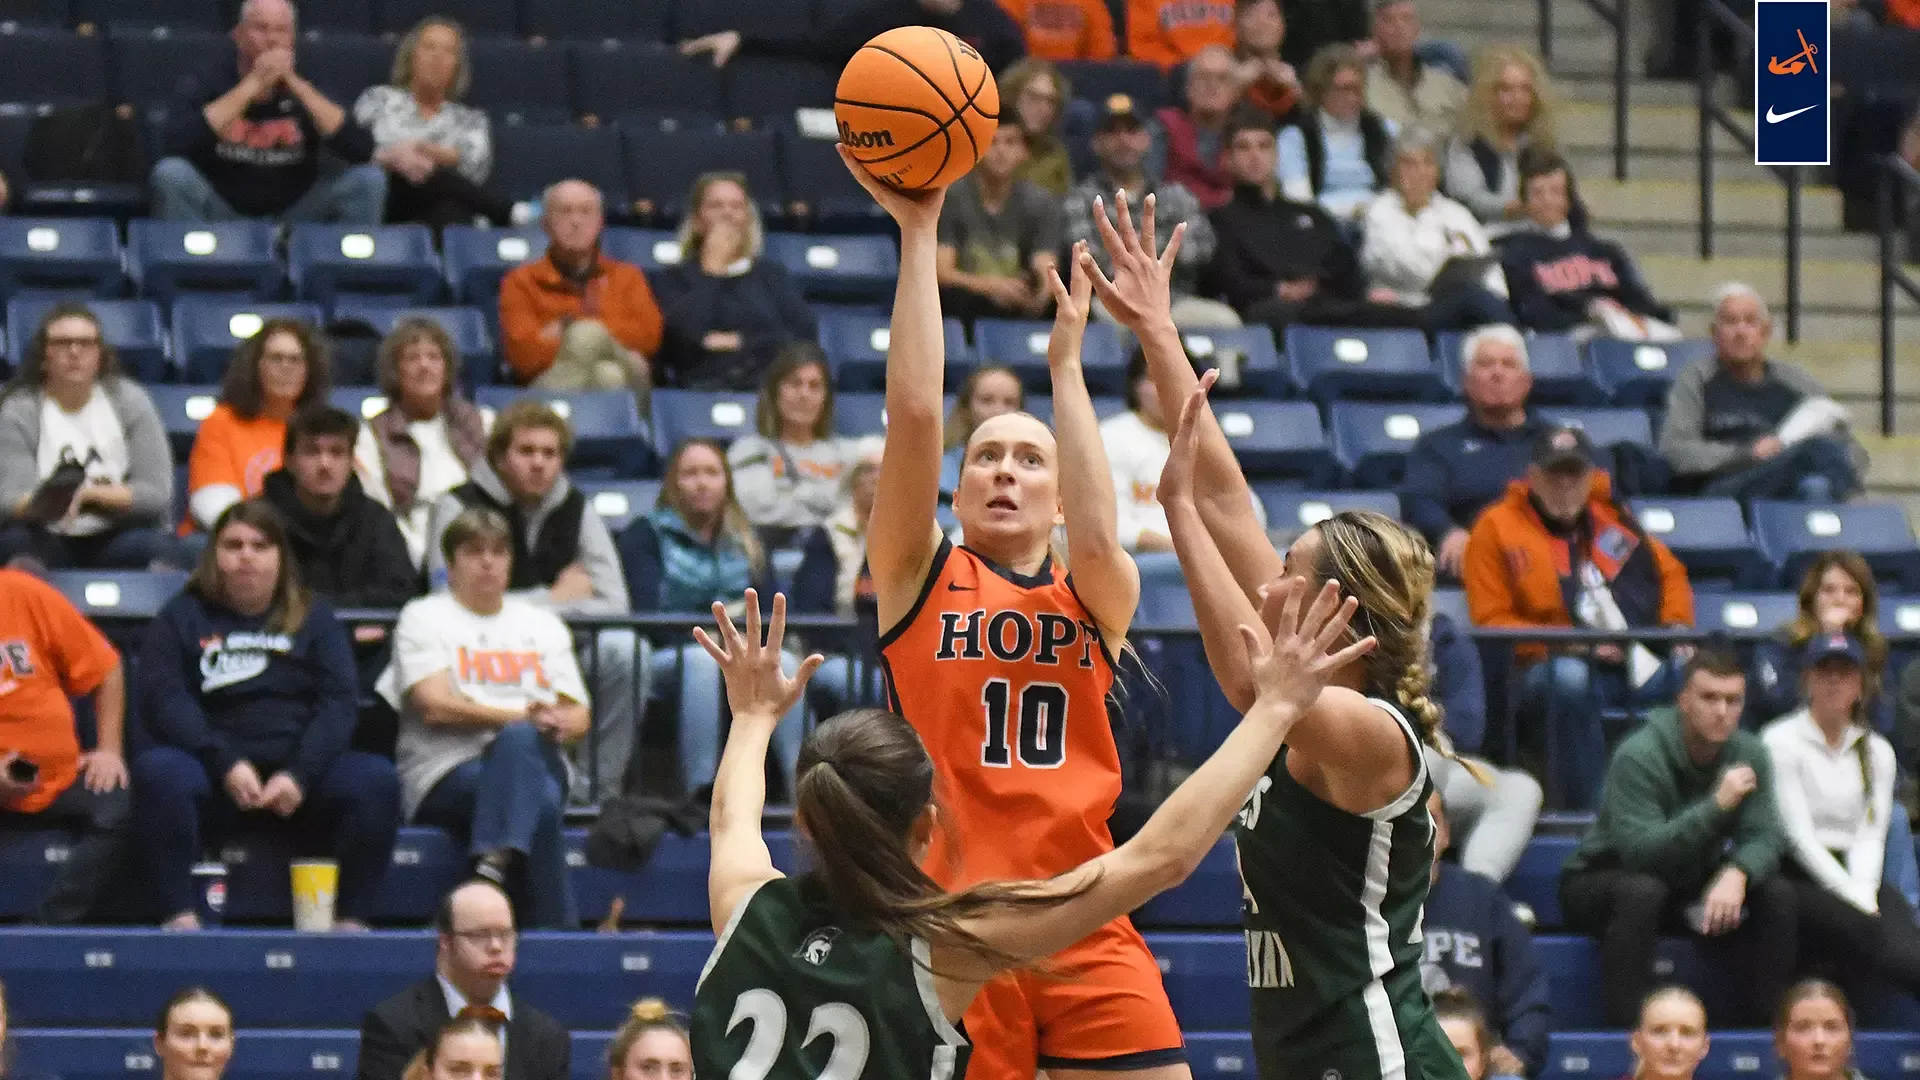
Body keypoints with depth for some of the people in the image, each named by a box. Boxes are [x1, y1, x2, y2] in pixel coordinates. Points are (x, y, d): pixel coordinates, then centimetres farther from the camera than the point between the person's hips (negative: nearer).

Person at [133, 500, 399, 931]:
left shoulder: (313, 618, 17)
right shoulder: (182, 619, 13)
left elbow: (339, 702, 3)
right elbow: (164, 701, -2)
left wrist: (299, 775, -15)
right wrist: (226, 765, -18)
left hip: (300, 771, 1)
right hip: (213, 774, -1)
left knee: (377, 779, -27)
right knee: (156, 770, -34)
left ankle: (351, 920, -24)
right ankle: (180, 917, -34)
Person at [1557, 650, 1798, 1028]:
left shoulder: (1749, 753, -6)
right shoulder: (1640, 756, -25)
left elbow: (1765, 838, -11)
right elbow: (1639, 851, -35)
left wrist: (1736, 873, -35)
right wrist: (1717, 805, -41)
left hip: (1689, 886, 5)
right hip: (1603, 881, -5)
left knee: (1778, 895, -16)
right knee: (1642, 892, -39)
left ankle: (1765, 1024, -10)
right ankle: (1625, 1029, -38)